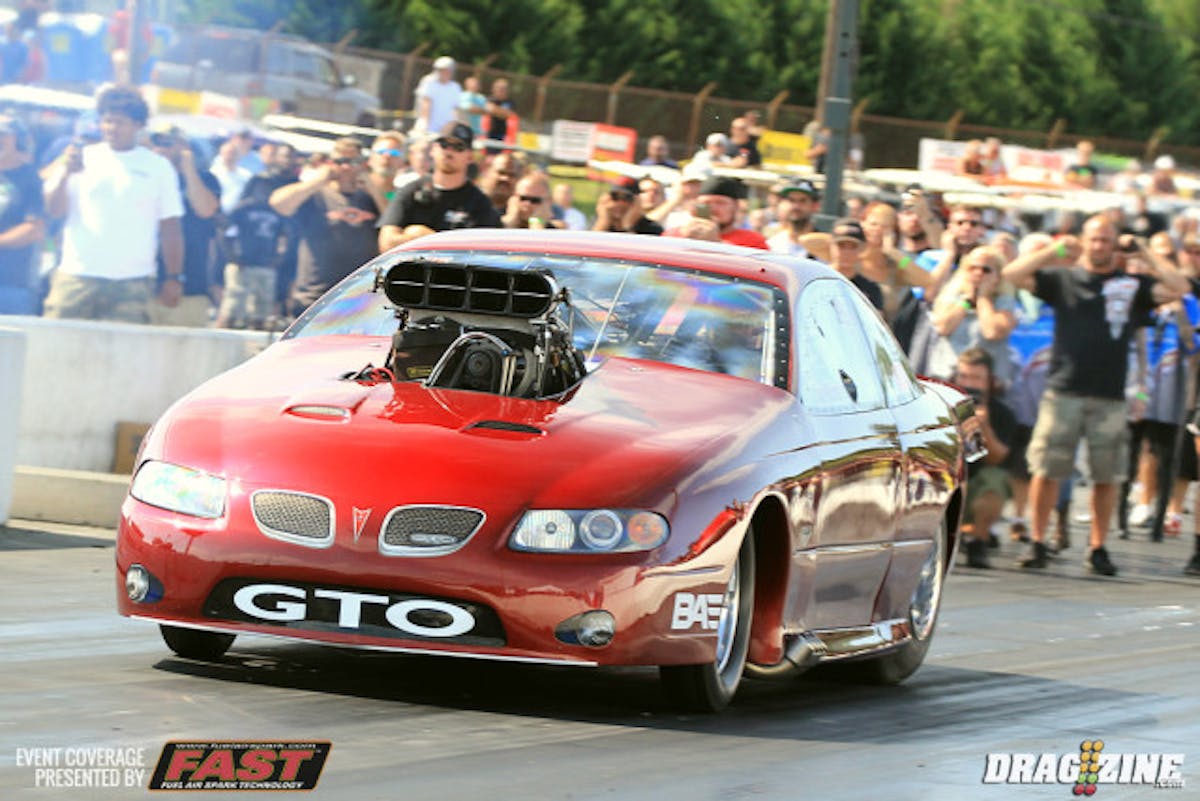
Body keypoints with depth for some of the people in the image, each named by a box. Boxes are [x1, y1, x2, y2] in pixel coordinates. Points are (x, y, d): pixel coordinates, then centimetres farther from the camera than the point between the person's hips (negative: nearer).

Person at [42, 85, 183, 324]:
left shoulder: (158, 167, 7)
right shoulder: (84, 158, 9)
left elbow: (170, 228, 8)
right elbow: (53, 210, 4)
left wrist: (174, 278, 2)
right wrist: (65, 172, -13)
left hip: (132, 283, -1)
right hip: (77, 276, 1)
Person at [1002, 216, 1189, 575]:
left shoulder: (1133, 285, 11)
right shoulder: (1063, 278, 8)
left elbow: (1178, 288, -1)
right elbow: (1012, 274, 0)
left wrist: (1144, 253, 0)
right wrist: (1055, 250, -4)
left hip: (1110, 398, 1)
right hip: (1063, 393, -1)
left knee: (1107, 476, 2)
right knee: (1046, 470, -3)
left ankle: (1098, 548, 12)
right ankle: (1037, 543, 7)